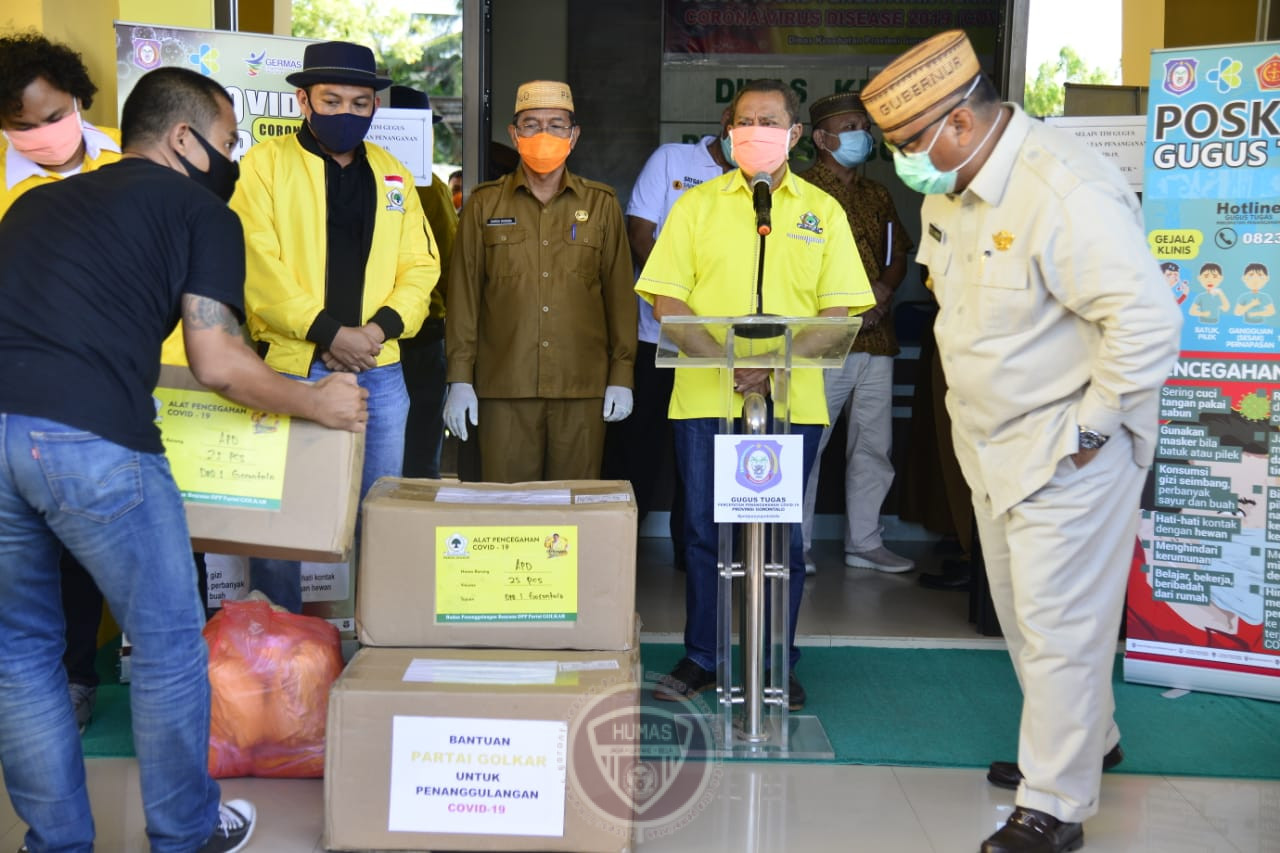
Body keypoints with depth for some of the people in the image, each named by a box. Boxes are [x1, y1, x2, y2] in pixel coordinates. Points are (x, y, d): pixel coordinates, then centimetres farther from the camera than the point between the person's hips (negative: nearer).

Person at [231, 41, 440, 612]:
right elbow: (258, 264, -10)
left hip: (378, 370, 4)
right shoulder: (265, 164, 1)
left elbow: (419, 266, 9)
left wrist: (379, 329, -8)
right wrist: (327, 331, -16)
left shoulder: (393, 175, 13)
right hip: (289, 366, -3)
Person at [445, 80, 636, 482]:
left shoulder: (601, 204, 9)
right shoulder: (484, 204, 9)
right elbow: (464, 293, 7)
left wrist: (621, 376, 3)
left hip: (583, 389, 0)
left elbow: (619, 293, 9)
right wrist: (459, 378, 2)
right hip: (504, 387, 0)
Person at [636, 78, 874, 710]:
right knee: (703, 529, 5)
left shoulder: (822, 211, 9)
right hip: (704, 397, 0)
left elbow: (837, 309, 3)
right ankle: (699, 659, 19)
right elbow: (665, 299, 2)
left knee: (782, 535, 5)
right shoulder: (696, 206, 9)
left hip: (792, 401, 0)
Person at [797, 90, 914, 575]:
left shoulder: (876, 195, 19)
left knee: (873, 446, 10)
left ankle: (864, 543, 20)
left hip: (876, 338, 7)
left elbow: (899, 255, 19)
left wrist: (883, 289, -2)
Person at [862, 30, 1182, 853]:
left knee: (1058, 627, -1)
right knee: (1022, 612, 21)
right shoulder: (948, 190, 3)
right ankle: (1087, 737, 44)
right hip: (995, 444, 9)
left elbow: (1148, 323, -29)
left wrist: (1090, 430, -22)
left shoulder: (1069, 194, -27)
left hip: (1070, 453, -9)